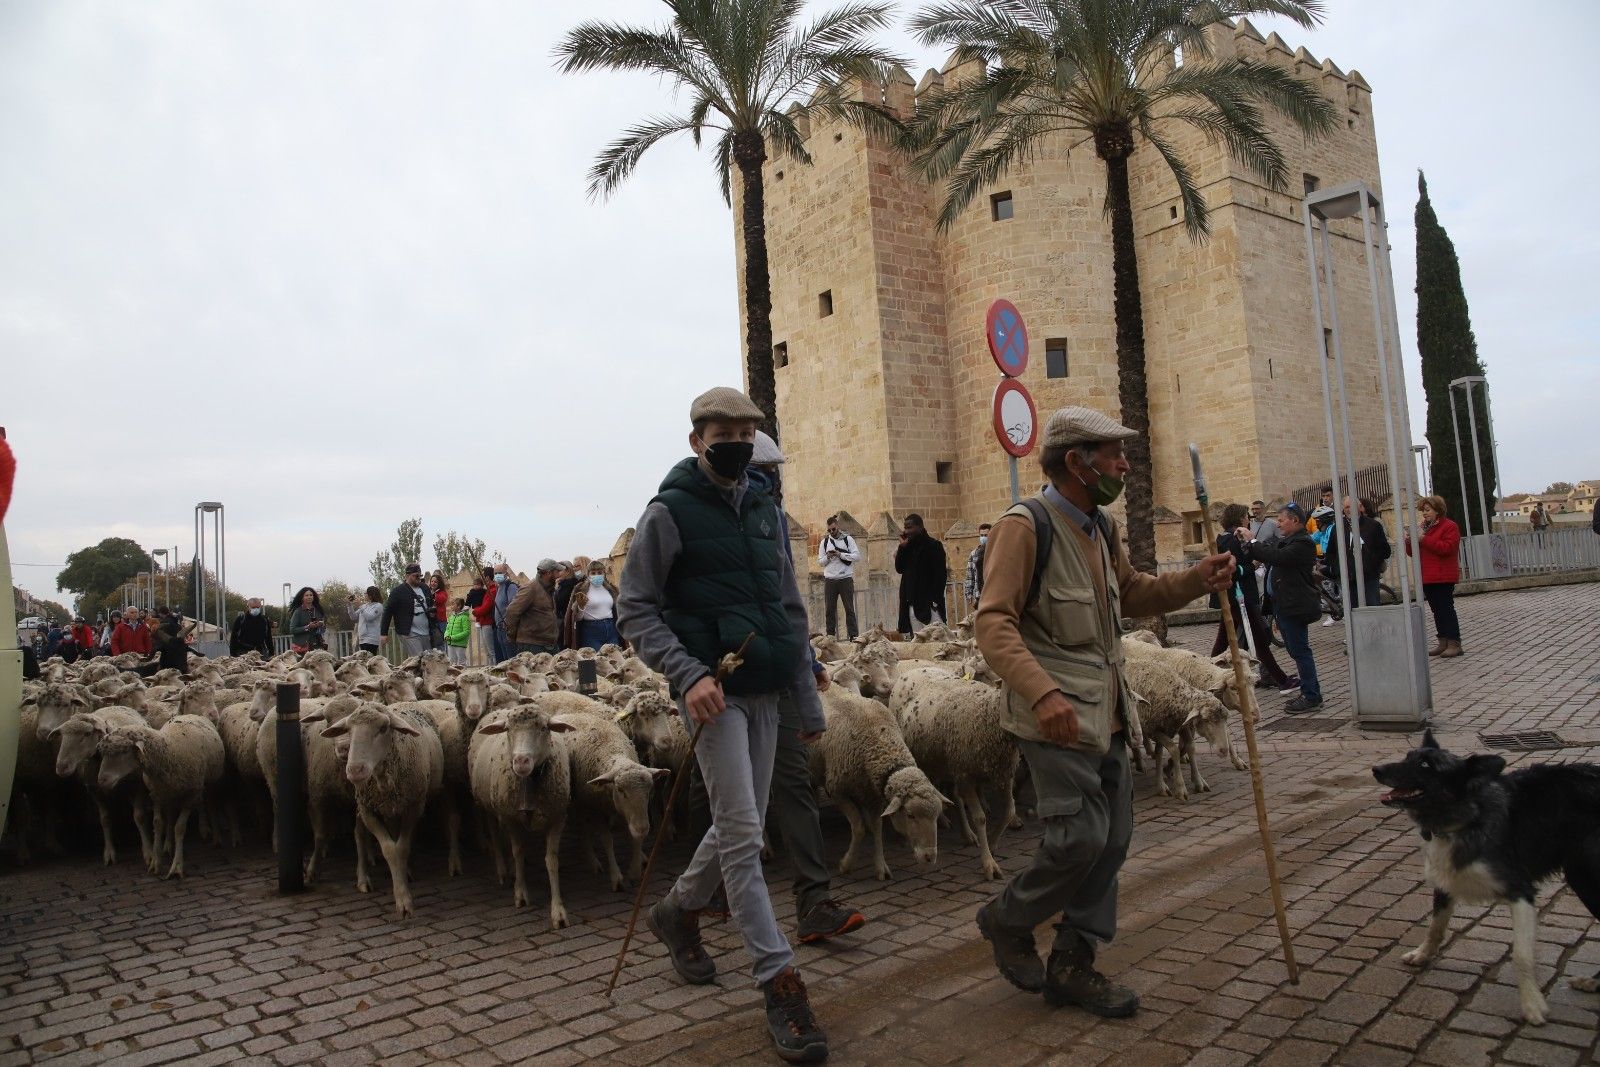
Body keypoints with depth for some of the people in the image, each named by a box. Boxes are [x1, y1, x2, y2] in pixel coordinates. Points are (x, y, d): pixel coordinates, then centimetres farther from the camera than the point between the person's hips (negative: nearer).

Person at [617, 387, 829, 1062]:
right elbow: (634, 611, -6)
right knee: (743, 835, -6)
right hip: (712, 690, -6)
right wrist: (688, 673, -20)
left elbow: (791, 610, 15)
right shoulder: (669, 512, -5)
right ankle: (780, 982, 3)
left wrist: (808, 700, 14)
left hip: (764, 690, 7)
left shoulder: (765, 512, 12)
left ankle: (678, 910, 40)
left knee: (740, 825, 16)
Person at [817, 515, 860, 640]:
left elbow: (857, 555, -5)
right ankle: (830, 635, 8)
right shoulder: (824, 542, 11)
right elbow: (820, 562, 11)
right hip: (830, 579, 2)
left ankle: (853, 635, 0)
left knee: (849, 608, 0)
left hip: (846, 579, -2)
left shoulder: (848, 539, 5)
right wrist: (827, 557, -10)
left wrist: (840, 555, -14)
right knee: (829, 609, 3)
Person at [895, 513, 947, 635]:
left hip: (928, 603, -6)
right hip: (912, 604, 6)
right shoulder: (908, 547, 15)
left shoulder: (933, 546, -4)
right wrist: (902, 546, 2)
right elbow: (899, 569, 10)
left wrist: (936, 601, -17)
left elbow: (941, 574, -10)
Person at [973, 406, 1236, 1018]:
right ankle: (1007, 920, 19)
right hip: (1056, 715, -9)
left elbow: (1132, 595, 26)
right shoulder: (1024, 526, -14)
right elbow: (994, 624, -21)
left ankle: (1071, 966, 24)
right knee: (1081, 836, -9)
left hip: (1106, 711, 9)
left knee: (1113, 837, 10)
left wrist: (1196, 581, 9)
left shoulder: (1102, 528, 13)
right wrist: (1043, 693, -32)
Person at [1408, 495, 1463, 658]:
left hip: (1443, 577, -8)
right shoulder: (1424, 527, 18)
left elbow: (1447, 548, -22)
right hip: (1427, 577, 8)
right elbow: (1413, 553, 18)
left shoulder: (1449, 526, -7)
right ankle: (1443, 643, 15)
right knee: (1437, 610, 10)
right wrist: (1409, 542, -3)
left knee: (1446, 609, -8)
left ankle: (1454, 644, -4)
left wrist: (1424, 539, -24)